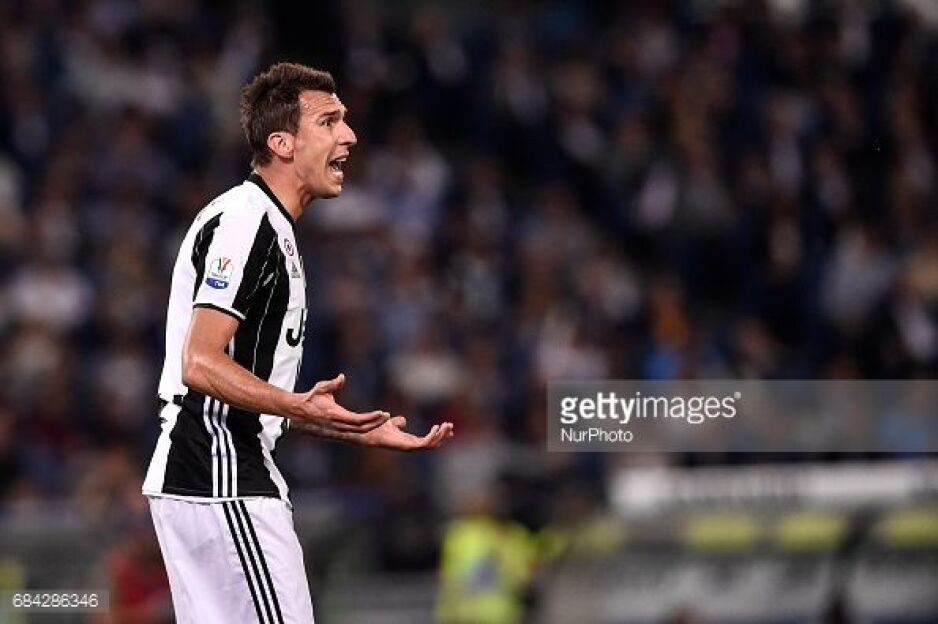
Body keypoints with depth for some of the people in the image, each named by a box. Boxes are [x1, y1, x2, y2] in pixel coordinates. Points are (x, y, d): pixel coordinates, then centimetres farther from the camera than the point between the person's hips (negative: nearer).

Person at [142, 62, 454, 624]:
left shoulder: (273, 232, 21)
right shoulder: (243, 222, -12)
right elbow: (200, 364, -22)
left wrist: (365, 431, 22)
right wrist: (301, 408, -34)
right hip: (222, 480, -11)